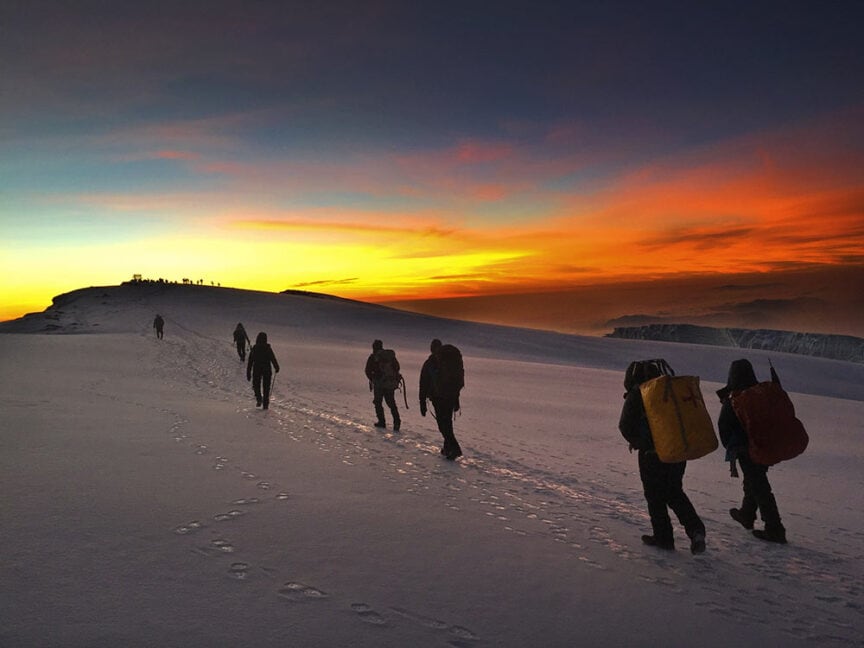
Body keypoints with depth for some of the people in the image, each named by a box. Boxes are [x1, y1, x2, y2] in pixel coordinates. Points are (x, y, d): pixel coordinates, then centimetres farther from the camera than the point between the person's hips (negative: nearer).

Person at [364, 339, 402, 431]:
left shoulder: (373, 357, -5)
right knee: (391, 403, 10)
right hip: (391, 383, 4)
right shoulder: (391, 355, 7)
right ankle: (396, 422, -5)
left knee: (377, 402, 14)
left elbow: (368, 371, -5)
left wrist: (372, 379, 11)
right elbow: (397, 367, 11)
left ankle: (381, 422, 12)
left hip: (379, 383, -3)